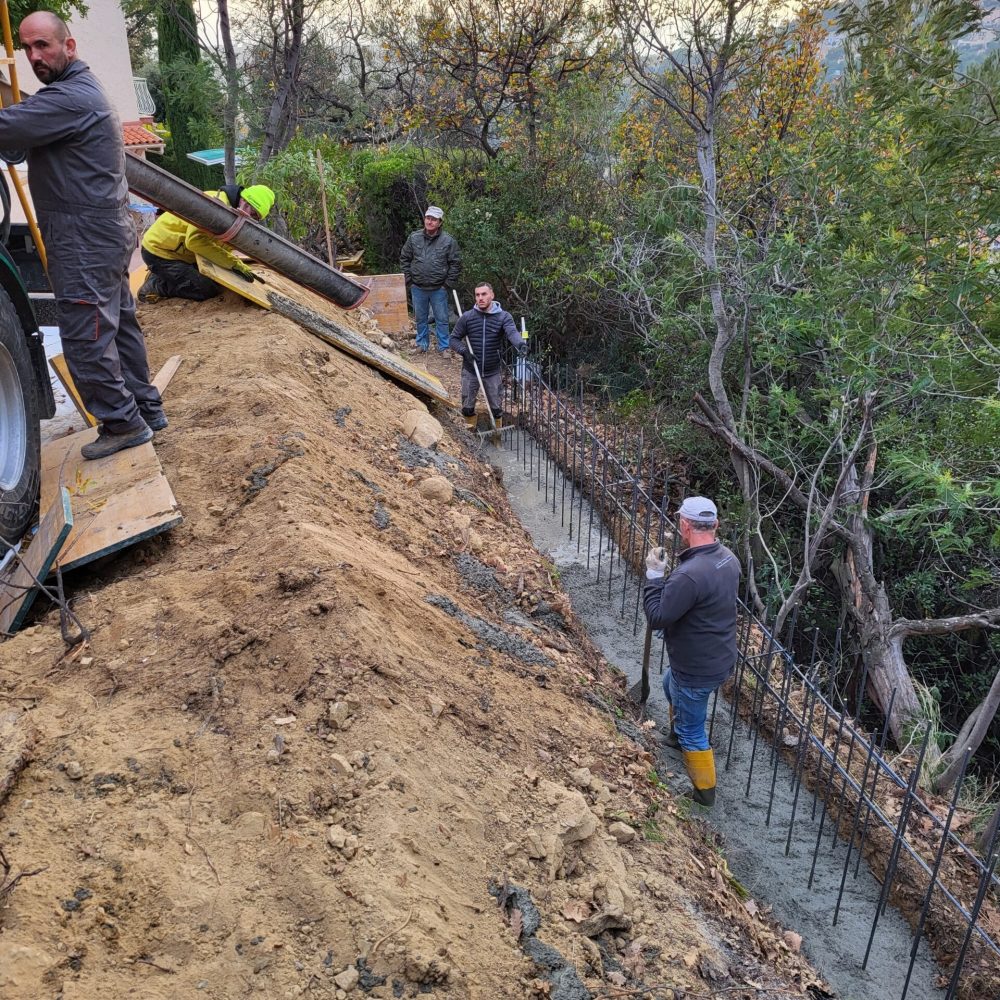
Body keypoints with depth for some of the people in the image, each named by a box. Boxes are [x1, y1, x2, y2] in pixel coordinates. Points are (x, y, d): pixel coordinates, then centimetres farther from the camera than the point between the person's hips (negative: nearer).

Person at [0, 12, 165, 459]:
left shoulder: (70, 97, -16)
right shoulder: (78, 88, 18)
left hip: (85, 239, -10)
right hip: (103, 232, 10)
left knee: (85, 337, -4)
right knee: (120, 325, 15)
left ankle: (123, 423, 4)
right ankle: (146, 409, 24)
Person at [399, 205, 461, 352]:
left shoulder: (448, 240, -8)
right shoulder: (414, 238, -1)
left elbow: (455, 264, -3)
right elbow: (404, 259, 8)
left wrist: (448, 284, -7)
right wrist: (409, 280, 3)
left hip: (439, 289, -2)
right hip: (418, 288, 2)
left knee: (441, 319, 6)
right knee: (420, 318, 15)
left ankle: (444, 347, 18)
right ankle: (422, 343, 31)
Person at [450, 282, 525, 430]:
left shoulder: (504, 317, -10)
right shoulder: (467, 317, -7)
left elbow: (512, 332, -29)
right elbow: (454, 339, 0)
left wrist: (520, 344, -52)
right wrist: (464, 351, -20)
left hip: (492, 371, -1)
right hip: (470, 371, 1)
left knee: (496, 407, 10)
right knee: (467, 407, 13)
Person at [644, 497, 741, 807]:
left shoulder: (688, 575, -35)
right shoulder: (729, 559, -6)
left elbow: (657, 617, -25)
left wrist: (654, 575, -16)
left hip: (697, 670, -9)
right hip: (722, 657, 9)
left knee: (692, 732, 14)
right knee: (670, 684, 36)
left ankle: (704, 791, 33)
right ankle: (678, 734, 60)